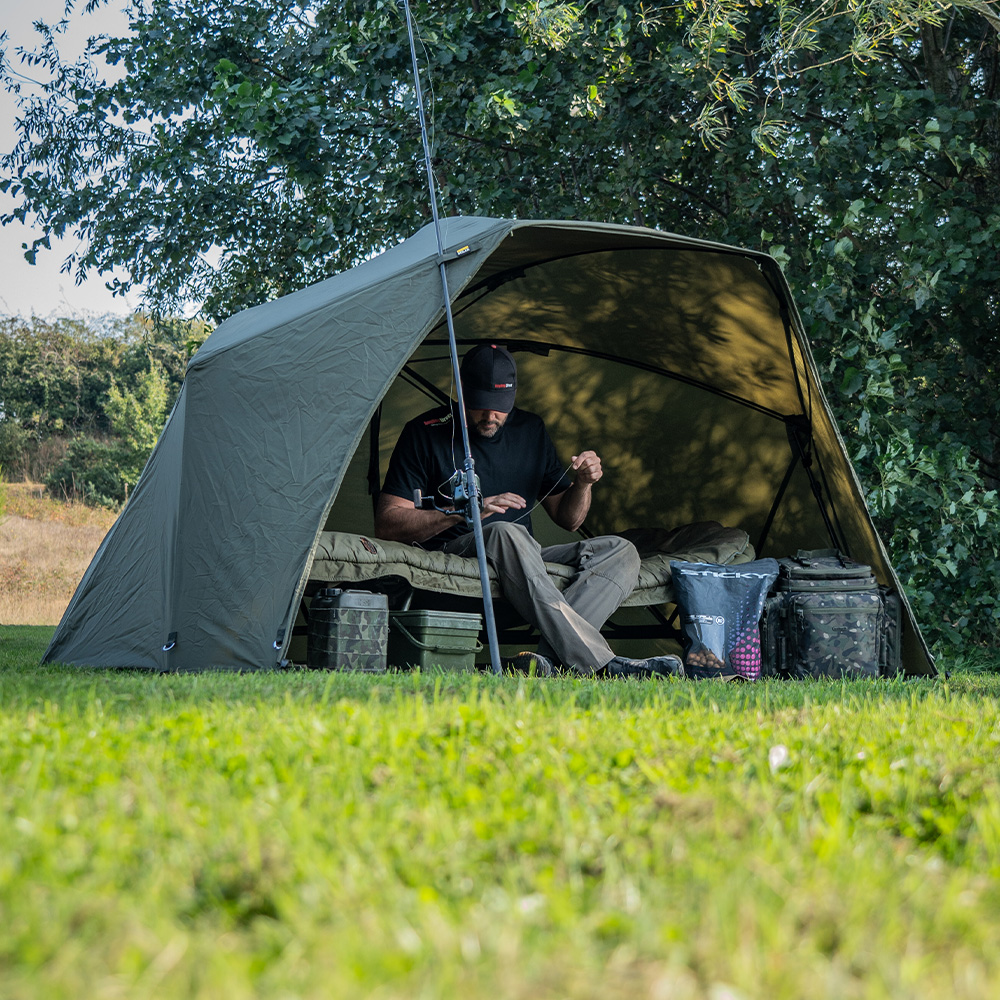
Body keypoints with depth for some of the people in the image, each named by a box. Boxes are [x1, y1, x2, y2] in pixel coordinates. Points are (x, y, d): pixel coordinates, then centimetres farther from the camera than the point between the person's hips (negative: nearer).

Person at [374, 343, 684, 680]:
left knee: (621, 551, -14)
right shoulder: (426, 434, -2)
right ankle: (601, 664, -44)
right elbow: (387, 525, -8)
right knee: (506, 532, -38)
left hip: (524, 563, 6)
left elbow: (567, 520, 18)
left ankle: (549, 657, -39)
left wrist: (583, 483, -5)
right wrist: (465, 512, -17)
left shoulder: (530, 430, 13)